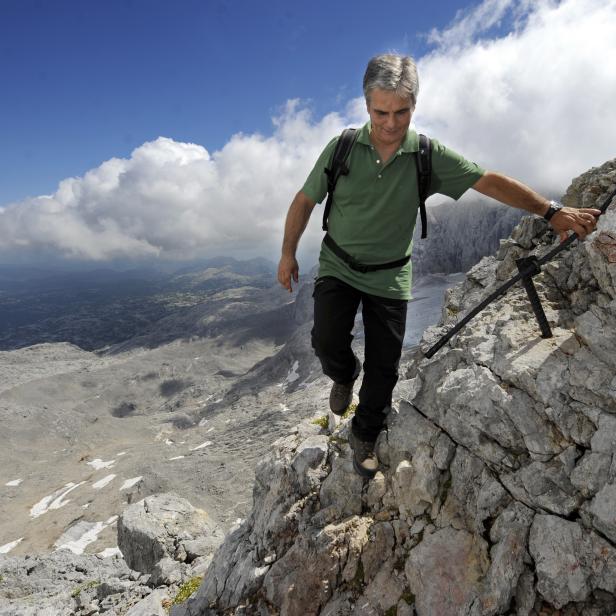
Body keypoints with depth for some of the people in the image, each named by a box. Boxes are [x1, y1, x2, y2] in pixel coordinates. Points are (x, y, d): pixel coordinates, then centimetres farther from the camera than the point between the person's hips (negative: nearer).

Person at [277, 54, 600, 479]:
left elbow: (489, 181, -10)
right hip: (338, 268, 0)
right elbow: (305, 201, -1)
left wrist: (552, 211, -19)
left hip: (391, 278, 1)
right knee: (328, 340, -21)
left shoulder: (428, 155, -9)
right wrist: (288, 253, 0)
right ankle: (345, 375, 17)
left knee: (384, 368, 5)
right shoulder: (342, 148, -10)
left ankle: (365, 435, 29)